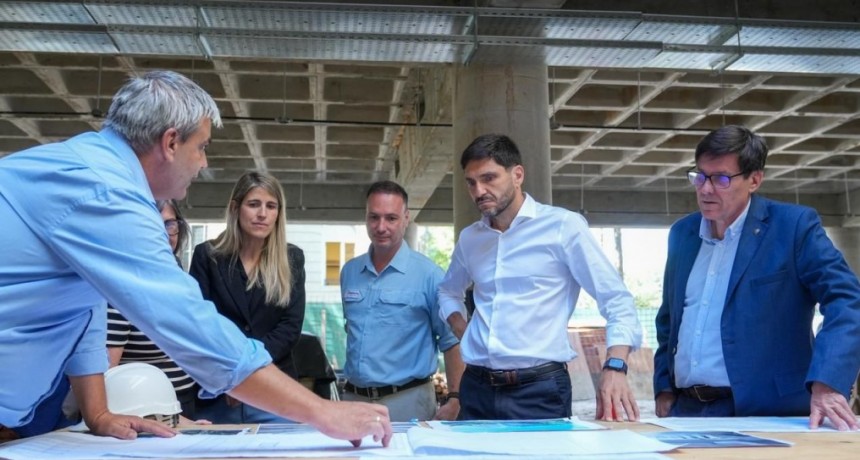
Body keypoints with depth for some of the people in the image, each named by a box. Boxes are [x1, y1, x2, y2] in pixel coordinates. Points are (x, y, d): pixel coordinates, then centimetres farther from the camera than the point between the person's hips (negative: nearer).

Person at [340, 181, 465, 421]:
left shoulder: (428, 274, -9)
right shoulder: (349, 272, 7)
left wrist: (454, 399, -12)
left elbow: (451, 341, -7)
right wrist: (351, 383, 16)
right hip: (354, 399, 5)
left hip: (407, 401, -4)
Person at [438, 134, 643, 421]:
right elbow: (448, 291, 30)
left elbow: (617, 300, -7)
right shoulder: (469, 238, 10)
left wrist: (614, 368, -21)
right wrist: (460, 328, 10)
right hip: (477, 389, 5)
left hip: (540, 390, -4)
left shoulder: (563, 225, -5)